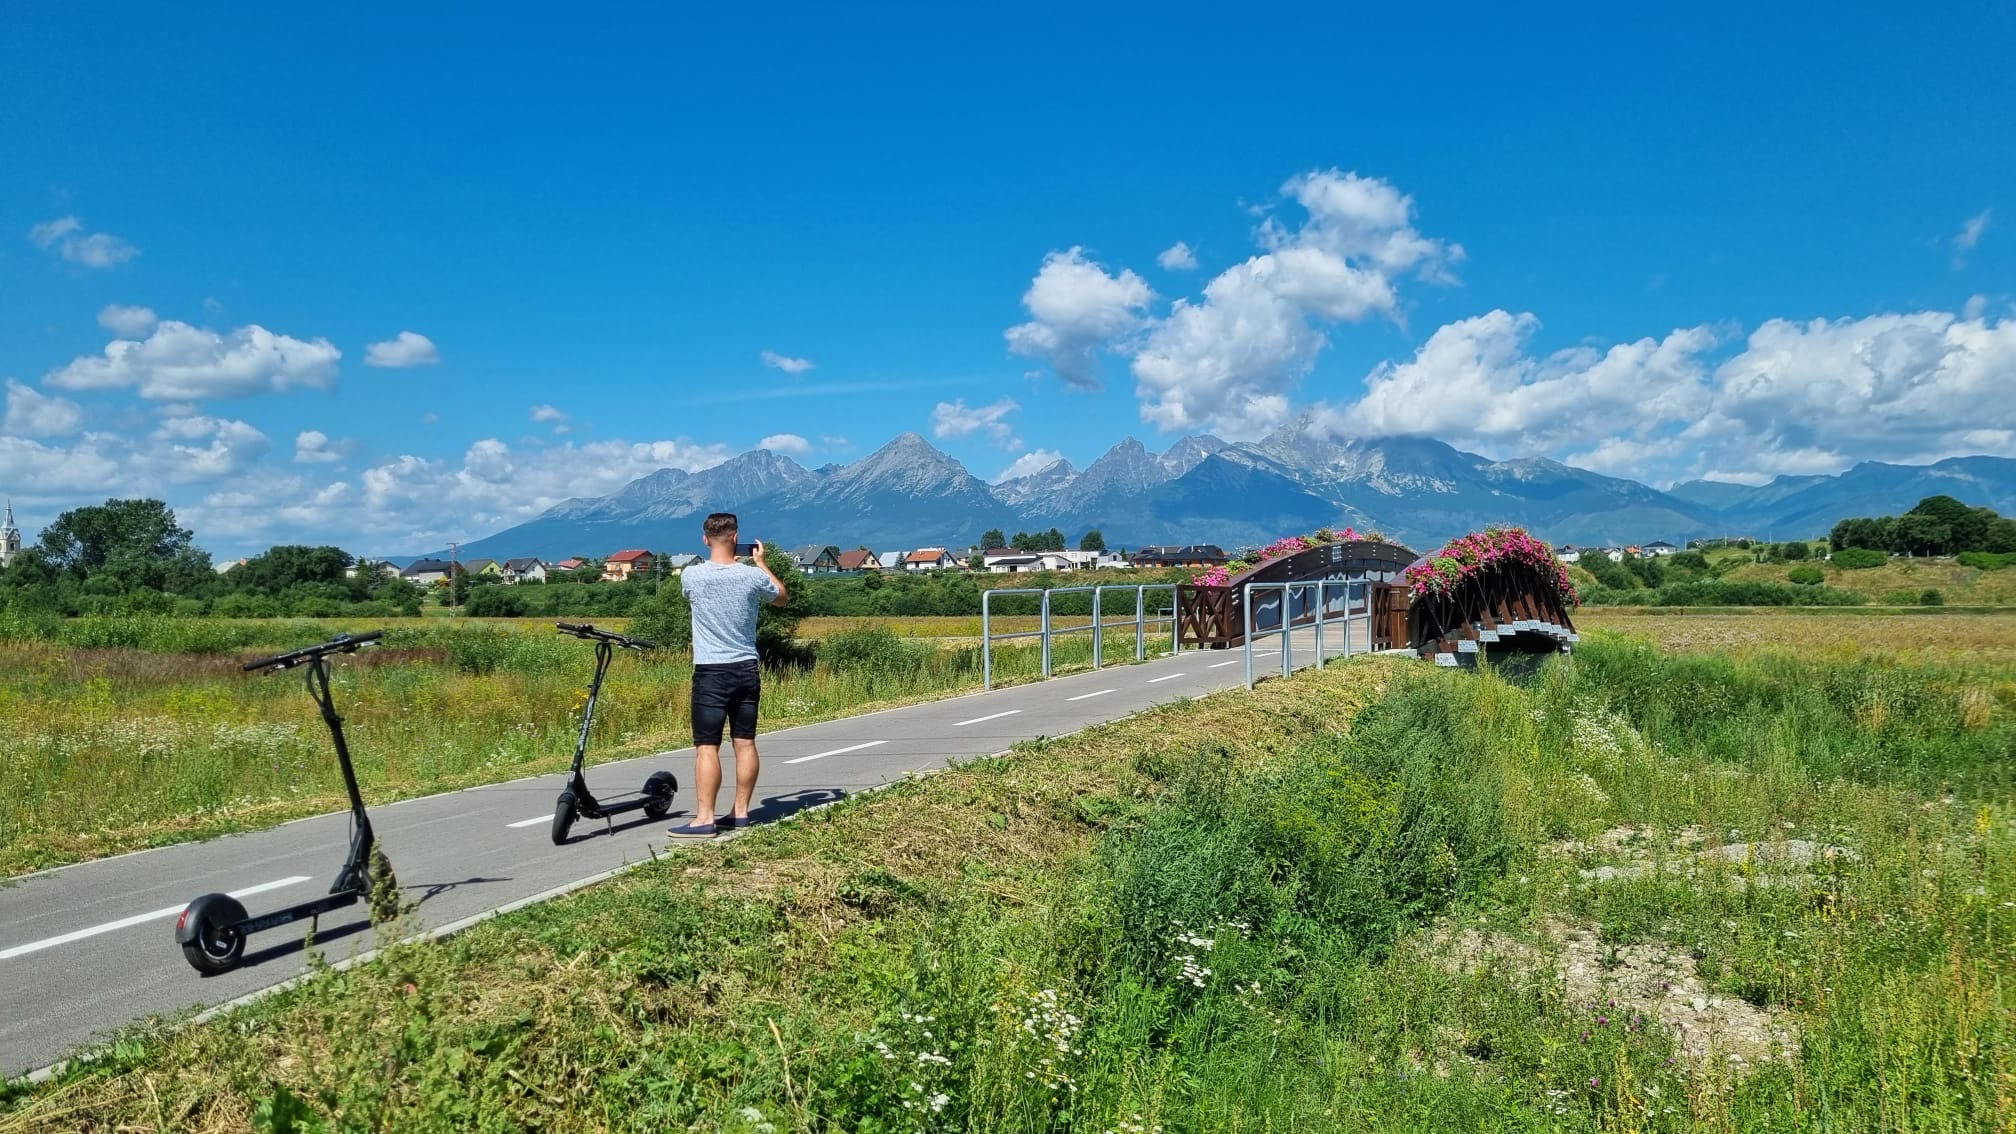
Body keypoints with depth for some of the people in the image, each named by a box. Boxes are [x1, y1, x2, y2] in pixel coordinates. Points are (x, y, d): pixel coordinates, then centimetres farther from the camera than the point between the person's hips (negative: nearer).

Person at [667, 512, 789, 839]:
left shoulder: (690, 575, -7)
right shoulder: (753, 576, -5)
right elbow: (783, 597, 16)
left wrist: (724, 560, 23)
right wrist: (761, 562, 23)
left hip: (710, 671, -3)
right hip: (746, 670, 3)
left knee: (707, 746, -3)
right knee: (745, 743, 9)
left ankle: (705, 818, -6)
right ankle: (740, 811, 15)